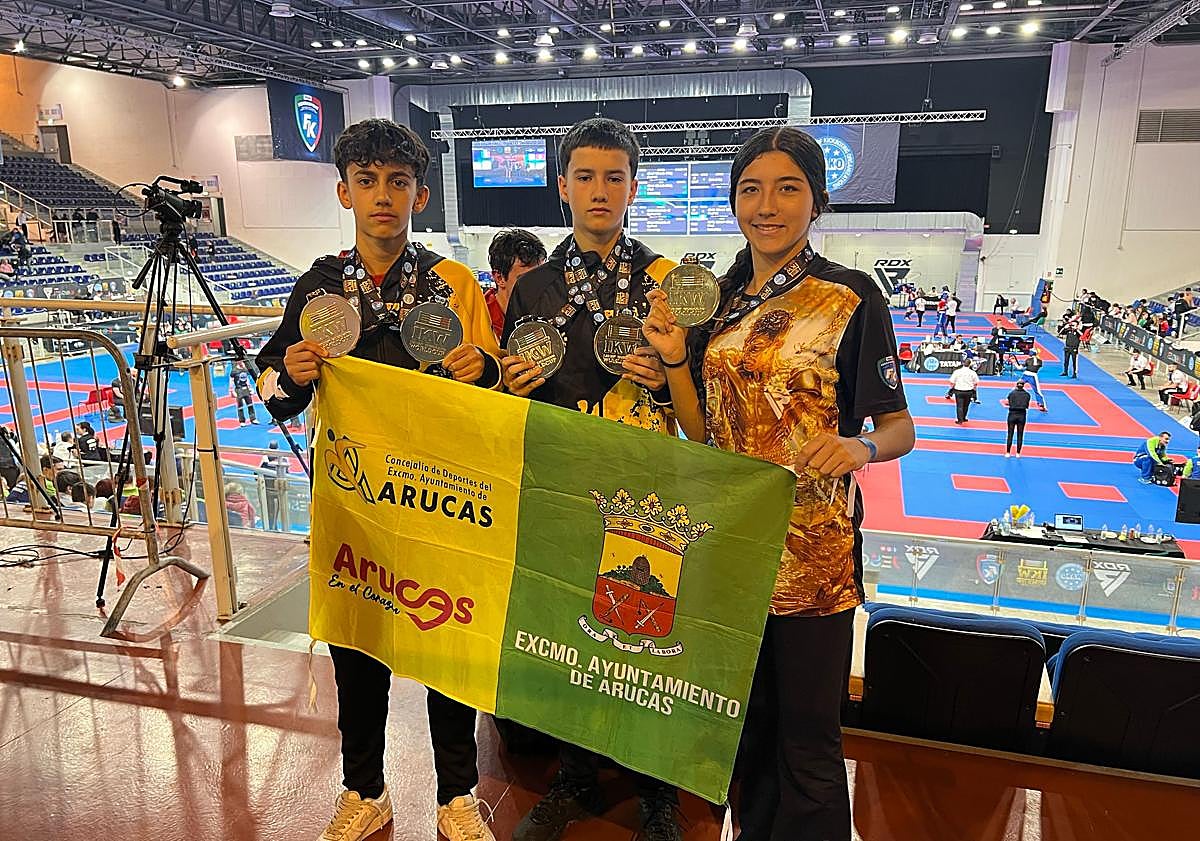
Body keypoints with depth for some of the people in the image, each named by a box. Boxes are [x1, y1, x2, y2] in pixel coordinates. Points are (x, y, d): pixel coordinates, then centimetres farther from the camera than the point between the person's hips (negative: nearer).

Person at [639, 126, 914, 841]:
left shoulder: (851, 296, -7)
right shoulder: (717, 298, 8)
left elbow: (900, 426, -6)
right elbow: (701, 429, 8)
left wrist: (860, 447, -27)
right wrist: (674, 356, -7)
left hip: (812, 543, -5)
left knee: (807, 734, 6)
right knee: (745, 714, 21)